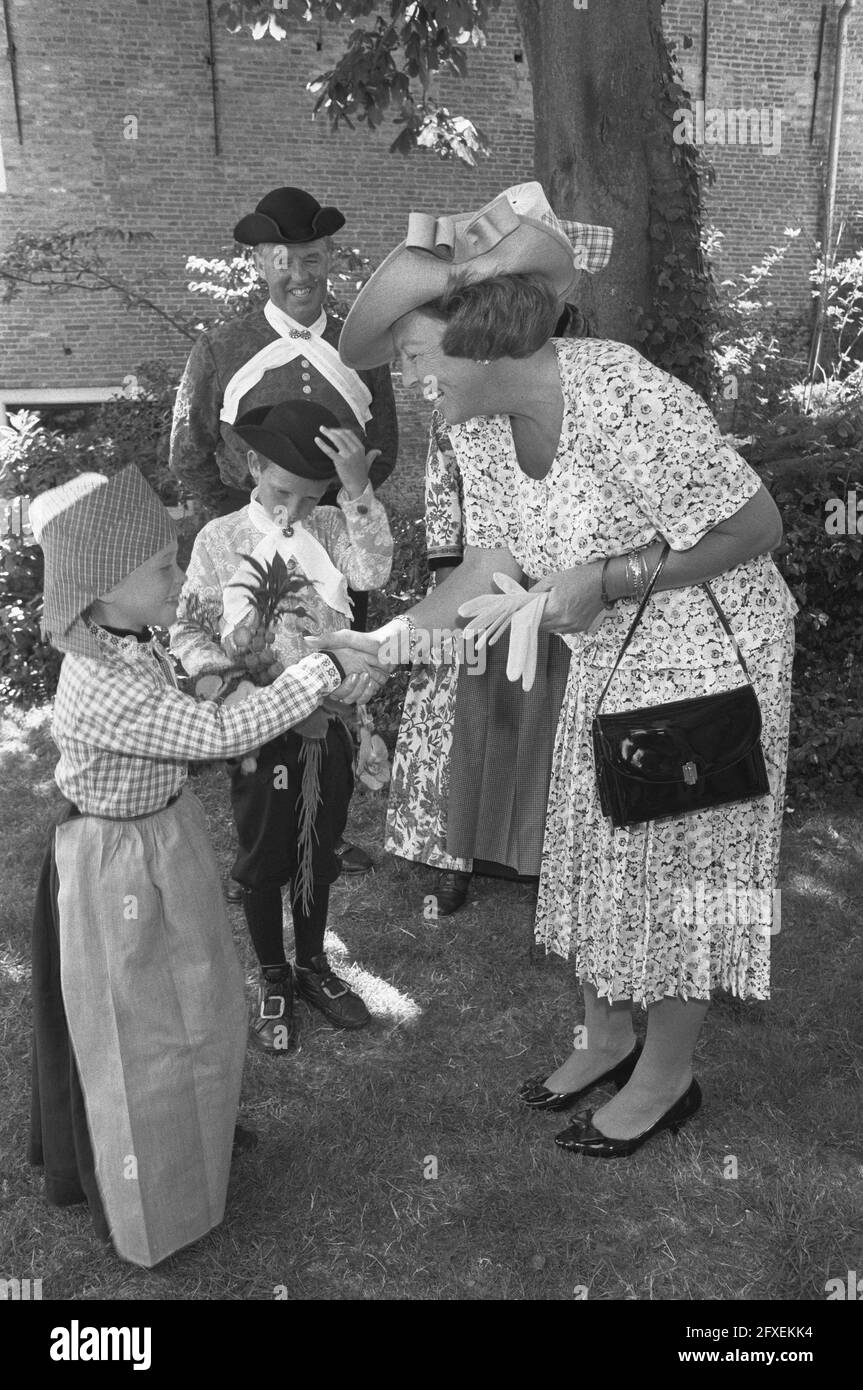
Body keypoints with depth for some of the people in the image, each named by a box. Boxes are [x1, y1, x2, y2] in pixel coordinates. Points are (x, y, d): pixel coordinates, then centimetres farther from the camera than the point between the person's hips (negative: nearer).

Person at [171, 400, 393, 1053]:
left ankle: (313, 964, 40)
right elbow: (189, 630, -2)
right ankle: (273, 981, 33)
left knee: (320, 855, 18)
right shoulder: (220, 538, -8)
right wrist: (217, 668, -21)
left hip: (329, 723, 3)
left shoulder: (333, 527, -2)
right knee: (264, 862, 12)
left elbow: (373, 572, -22)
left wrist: (358, 491, -31)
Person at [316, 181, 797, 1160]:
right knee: (594, 852, 17)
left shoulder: (629, 404, -31)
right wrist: (390, 641, -10)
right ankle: (607, 1036, 41)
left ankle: (666, 1077, 30)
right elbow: (495, 559, -2)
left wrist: (606, 580, -25)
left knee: (676, 863, 7)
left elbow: (756, 529, -21)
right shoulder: (478, 420, -8)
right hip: (606, 662, 7)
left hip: (703, 655, -7)